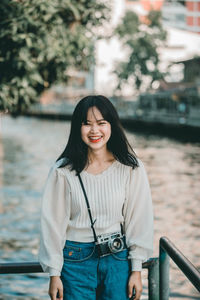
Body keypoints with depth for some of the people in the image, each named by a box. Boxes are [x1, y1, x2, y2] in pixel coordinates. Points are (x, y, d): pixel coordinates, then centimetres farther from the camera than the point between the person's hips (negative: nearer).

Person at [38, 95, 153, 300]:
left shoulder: (131, 168, -4)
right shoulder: (63, 170, -8)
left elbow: (139, 219, 0)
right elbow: (53, 222, -3)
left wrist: (136, 270, 0)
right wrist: (54, 274, -2)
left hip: (118, 259, 1)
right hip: (76, 260, -1)